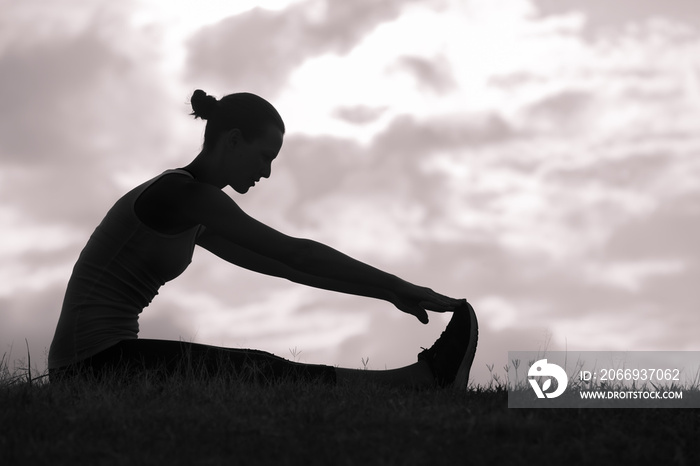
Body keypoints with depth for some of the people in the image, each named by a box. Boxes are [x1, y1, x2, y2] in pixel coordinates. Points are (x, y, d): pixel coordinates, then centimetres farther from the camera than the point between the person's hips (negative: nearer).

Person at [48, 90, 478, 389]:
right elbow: (291, 252, -16)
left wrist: (386, 291, 14)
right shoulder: (180, 192, -12)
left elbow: (279, 265, 19)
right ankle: (425, 377, -7)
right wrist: (397, 286, -13)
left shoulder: (188, 214, 19)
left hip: (96, 365, 9)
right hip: (97, 362, -9)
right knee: (264, 374, -12)